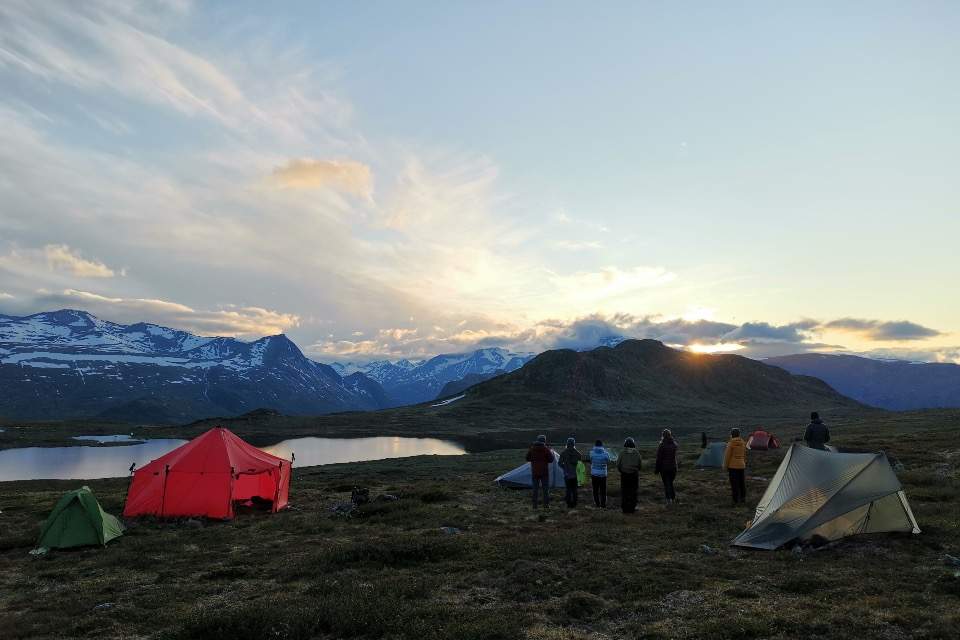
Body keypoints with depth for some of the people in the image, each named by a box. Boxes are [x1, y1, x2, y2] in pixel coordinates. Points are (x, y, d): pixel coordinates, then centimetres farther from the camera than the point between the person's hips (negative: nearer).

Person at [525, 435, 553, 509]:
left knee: (535, 488, 6)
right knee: (545, 489, 5)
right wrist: (552, 453, 12)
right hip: (544, 472, -2)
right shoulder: (546, 449, -8)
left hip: (534, 472, 2)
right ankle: (546, 505, 4)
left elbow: (527, 459, 8)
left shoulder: (531, 449, 1)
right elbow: (551, 460, -6)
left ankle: (535, 505, 5)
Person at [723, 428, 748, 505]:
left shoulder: (731, 443, -14)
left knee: (734, 484, -1)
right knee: (742, 483, 15)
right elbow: (744, 455, 14)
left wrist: (726, 466, -2)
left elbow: (727, 456, -11)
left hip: (733, 466, -6)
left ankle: (736, 500, 1)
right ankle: (743, 498, 24)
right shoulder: (743, 443, 5)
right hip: (742, 466, 6)